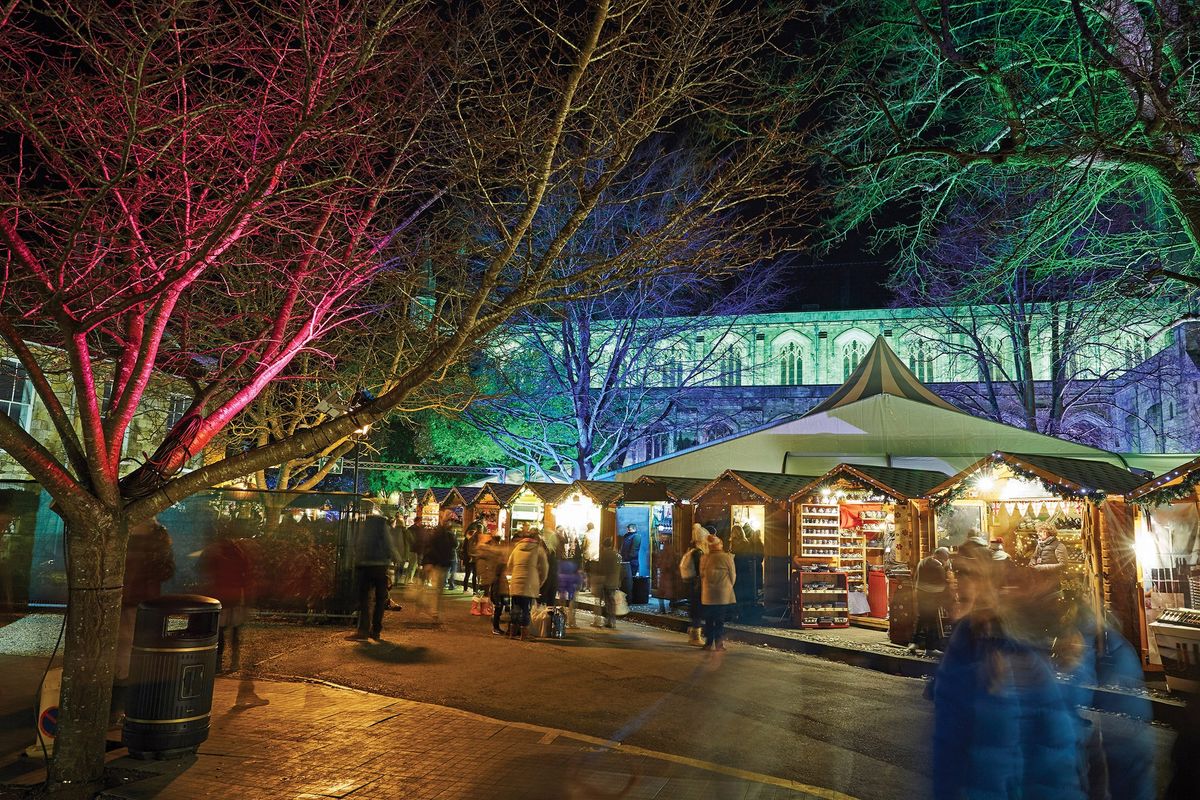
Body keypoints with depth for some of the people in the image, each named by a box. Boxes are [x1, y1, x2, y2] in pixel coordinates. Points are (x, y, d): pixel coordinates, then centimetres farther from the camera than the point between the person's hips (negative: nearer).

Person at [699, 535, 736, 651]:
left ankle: (709, 643, 14)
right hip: (724, 594, -2)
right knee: (720, 620, 5)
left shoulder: (704, 558, -3)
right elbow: (733, 575, -1)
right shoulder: (727, 557, -10)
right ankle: (719, 643, 2)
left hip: (707, 595, 2)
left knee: (708, 620, 11)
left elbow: (702, 575, 7)